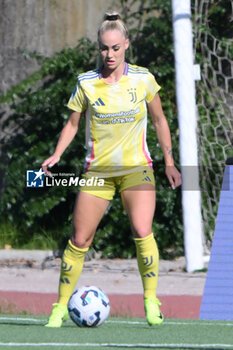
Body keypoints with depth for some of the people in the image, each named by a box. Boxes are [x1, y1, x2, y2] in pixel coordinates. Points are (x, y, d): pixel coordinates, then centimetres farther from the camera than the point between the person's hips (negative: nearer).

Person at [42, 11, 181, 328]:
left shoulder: (143, 79, -2)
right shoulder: (86, 83, -2)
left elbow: (159, 120, 10)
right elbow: (72, 123, 8)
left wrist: (169, 162, 8)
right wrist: (56, 155, -7)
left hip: (136, 167, -1)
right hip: (98, 169, 1)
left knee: (142, 232, -21)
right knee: (80, 240, -2)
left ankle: (151, 302, -10)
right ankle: (61, 306, 11)